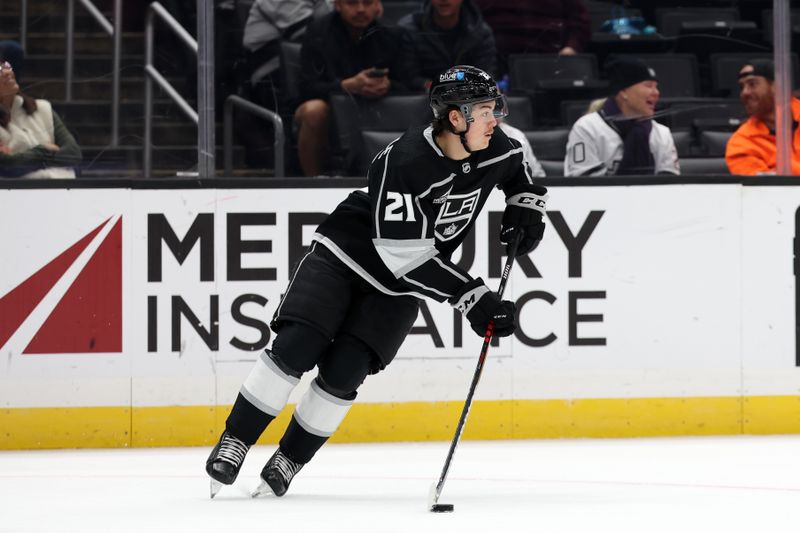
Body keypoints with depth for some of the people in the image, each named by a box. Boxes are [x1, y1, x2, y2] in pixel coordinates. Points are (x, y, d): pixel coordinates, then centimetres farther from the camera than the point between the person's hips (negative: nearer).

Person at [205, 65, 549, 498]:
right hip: (345, 255, -4)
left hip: (397, 288, 4)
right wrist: (471, 298, -32)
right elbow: (406, 256, -32)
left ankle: (290, 459, 6)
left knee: (343, 372, -10)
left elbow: (519, 170, 17)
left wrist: (526, 208, -2)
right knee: (297, 348, -16)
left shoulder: (495, 149, -12)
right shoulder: (401, 162, -31)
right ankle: (234, 442, -3)